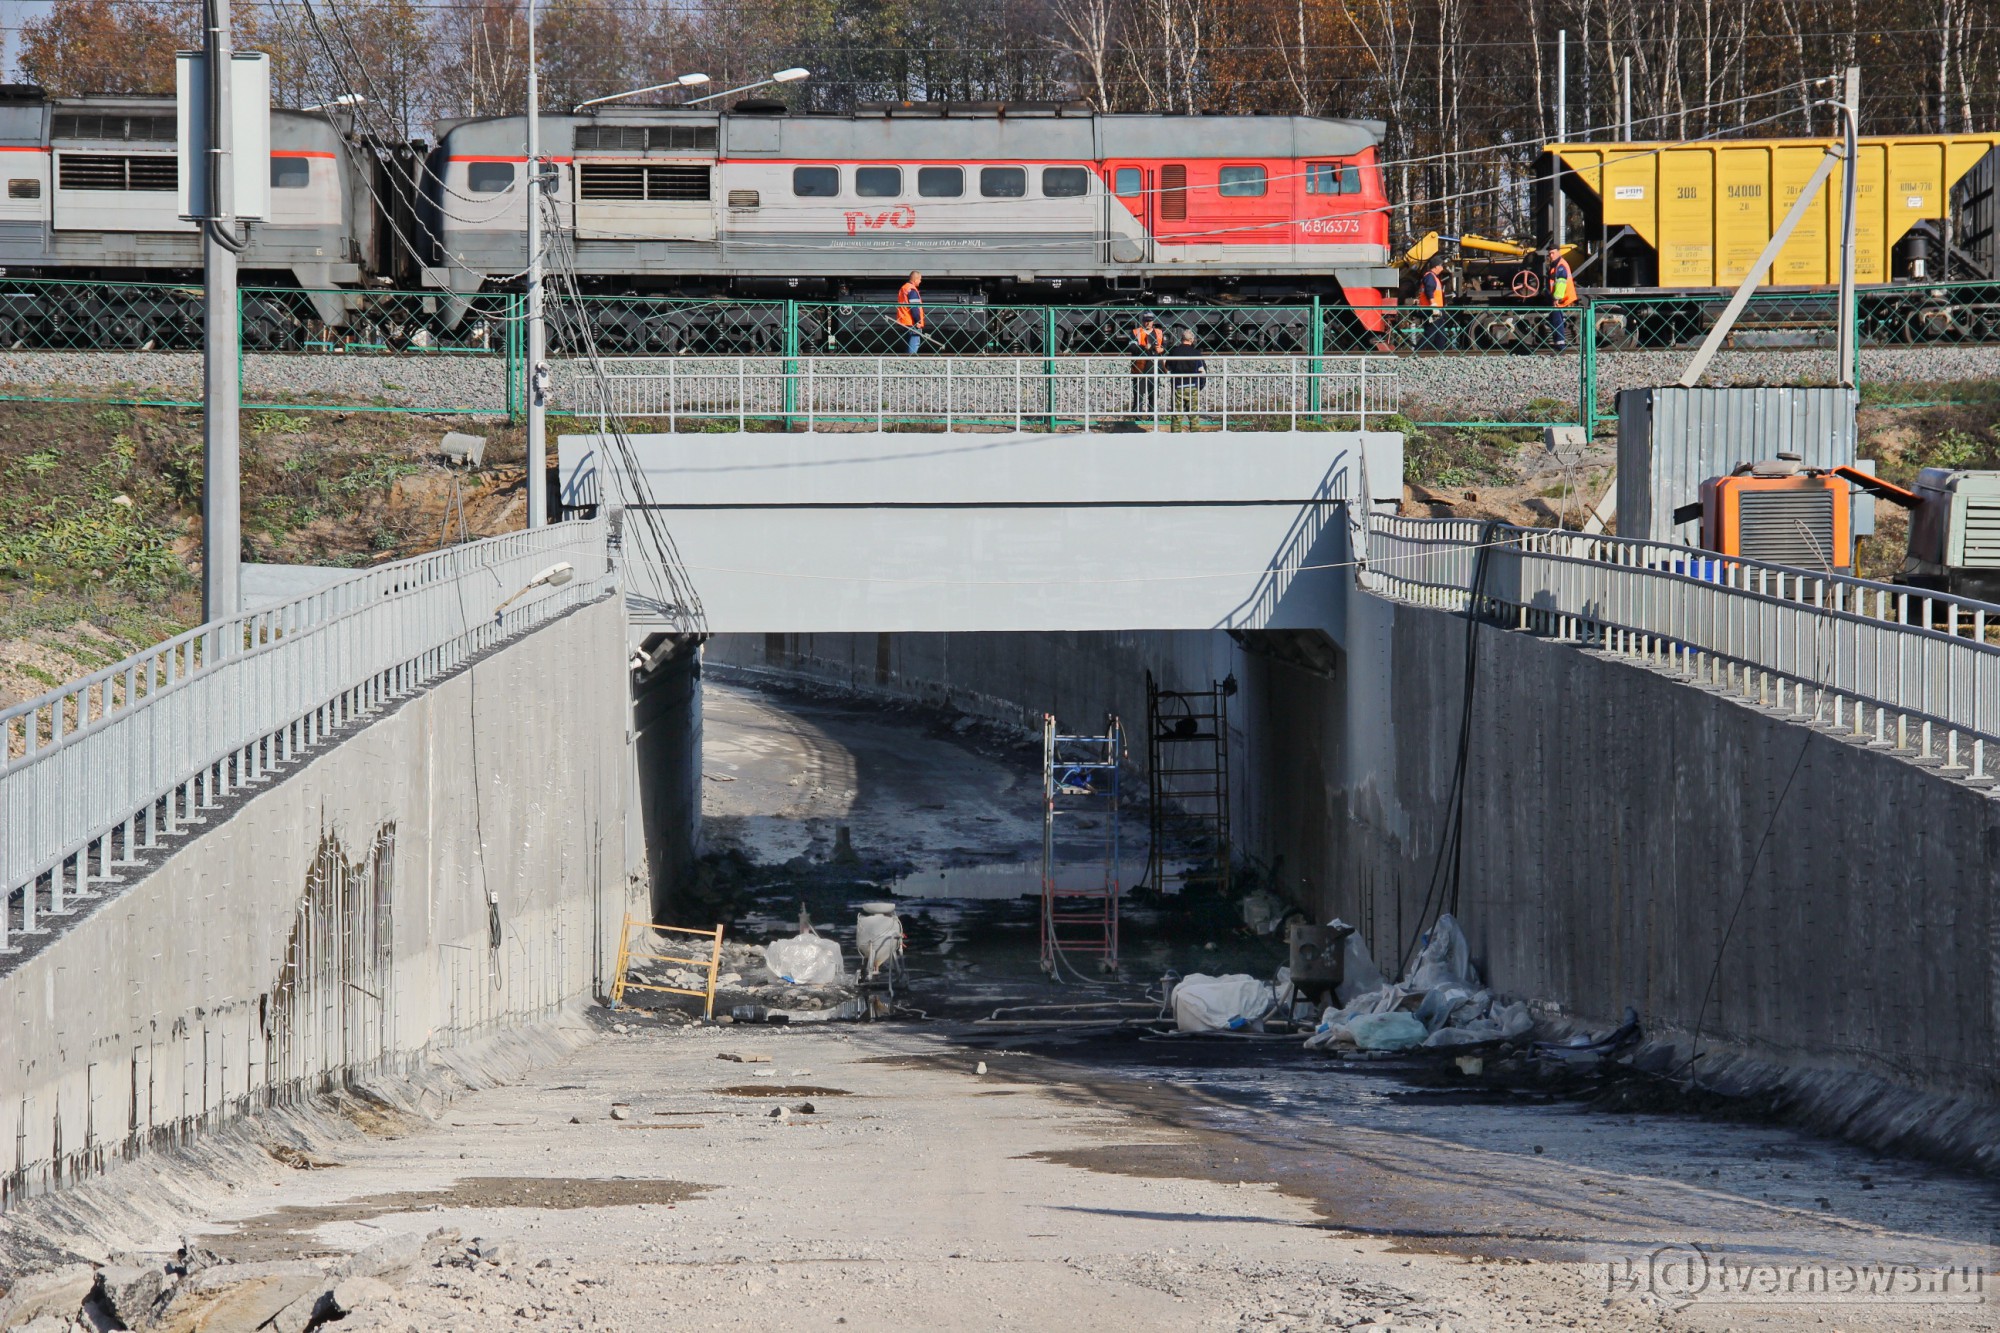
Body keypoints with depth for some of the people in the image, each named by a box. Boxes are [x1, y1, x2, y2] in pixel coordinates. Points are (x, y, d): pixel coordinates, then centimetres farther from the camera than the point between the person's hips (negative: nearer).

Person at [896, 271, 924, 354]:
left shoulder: (903, 288, 18)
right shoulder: (912, 290, -12)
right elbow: (915, 307, -18)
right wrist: (918, 321, -18)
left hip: (905, 322, 10)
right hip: (912, 322, -10)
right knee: (915, 342, -10)